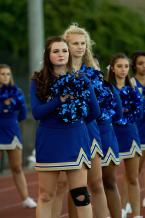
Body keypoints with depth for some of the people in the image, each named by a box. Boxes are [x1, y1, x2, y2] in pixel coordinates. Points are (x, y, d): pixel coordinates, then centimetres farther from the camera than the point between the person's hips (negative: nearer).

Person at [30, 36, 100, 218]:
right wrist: (61, 99, -19)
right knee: (45, 196, 6)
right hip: (49, 142, 0)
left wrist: (75, 121, 9)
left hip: (75, 140, 0)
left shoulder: (80, 80, 4)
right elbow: (37, 112, -11)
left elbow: (94, 111, 8)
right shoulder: (38, 81, 2)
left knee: (80, 195, -2)